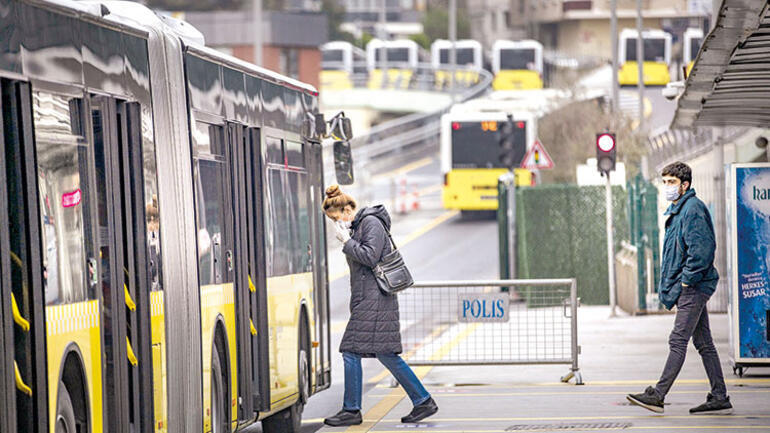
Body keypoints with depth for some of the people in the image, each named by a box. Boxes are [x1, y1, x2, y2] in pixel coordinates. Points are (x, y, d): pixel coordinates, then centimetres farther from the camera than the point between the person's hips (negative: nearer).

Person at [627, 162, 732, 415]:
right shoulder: (677, 211, 19)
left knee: (678, 341, -10)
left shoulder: (693, 209, -12)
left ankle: (657, 395, -12)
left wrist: (686, 280, -18)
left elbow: (702, 250, -21)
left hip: (693, 288, -10)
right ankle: (719, 398, 10)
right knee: (704, 344, 9)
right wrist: (669, 289, 18)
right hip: (692, 289, 10)